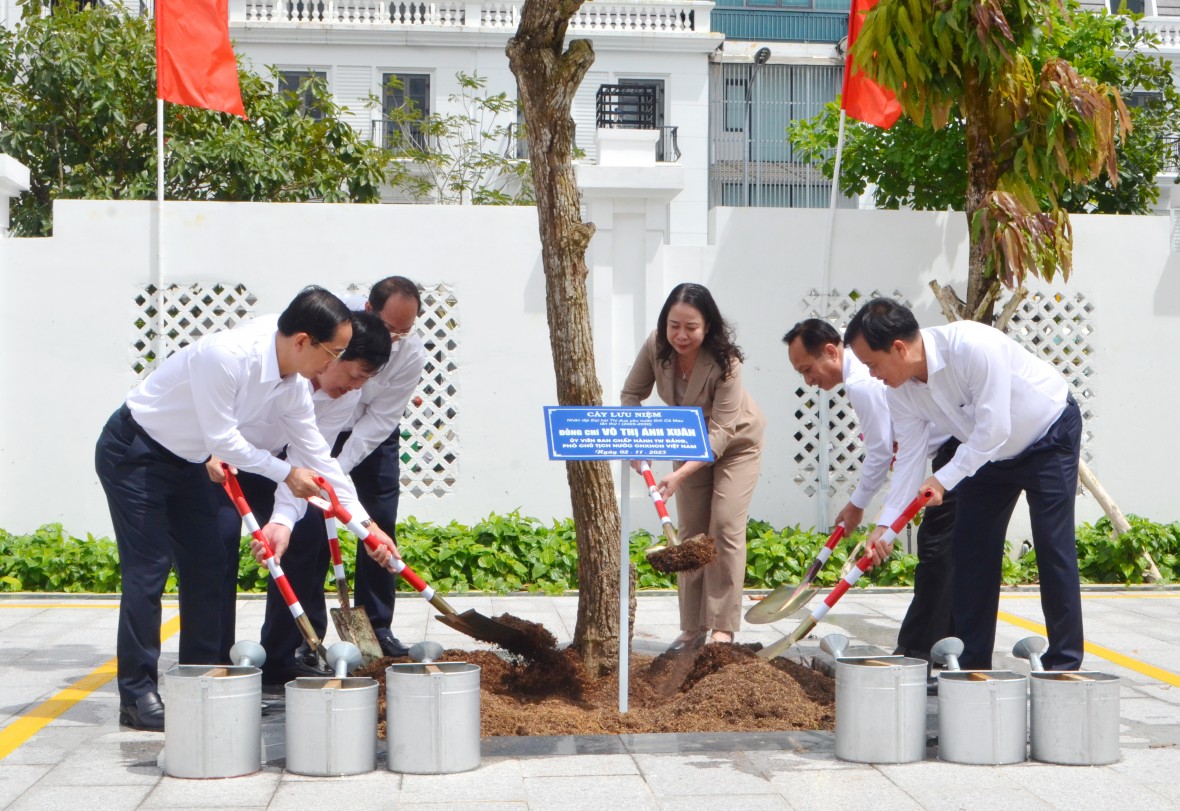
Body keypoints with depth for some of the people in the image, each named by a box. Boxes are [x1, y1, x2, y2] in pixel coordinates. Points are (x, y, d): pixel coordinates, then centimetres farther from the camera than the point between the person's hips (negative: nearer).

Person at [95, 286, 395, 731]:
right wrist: (285, 472, -18)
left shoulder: (293, 383, -7)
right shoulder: (226, 356, -32)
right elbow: (222, 440, -26)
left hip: (185, 461, 8)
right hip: (131, 455, -8)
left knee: (206, 566, 5)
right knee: (148, 569, -10)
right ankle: (137, 695, -2)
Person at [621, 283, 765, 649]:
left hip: (735, 443, -5)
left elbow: (721, 431, -37)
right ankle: (692, 629, 11)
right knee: (690, 530, 4)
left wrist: (682, 473, -47)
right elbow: (632, 394, -8)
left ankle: (723, 628, -10)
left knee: (725, 526, -14)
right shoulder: (656, 347, -22)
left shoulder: (725, 363, -35)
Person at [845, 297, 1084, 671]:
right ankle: (972, 665, 11)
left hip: (1049, 437, -7)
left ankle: (1064, 666, -3)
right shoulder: (901, 389, -13)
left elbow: (993, 429, -34)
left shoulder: (973, 346, -36)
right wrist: (885, 525, -15)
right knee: (970, 550, 3)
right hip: (991, 453, 7)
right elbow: (909, 457, -9)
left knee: (1053, 548, -10)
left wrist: (945, 478, -30)